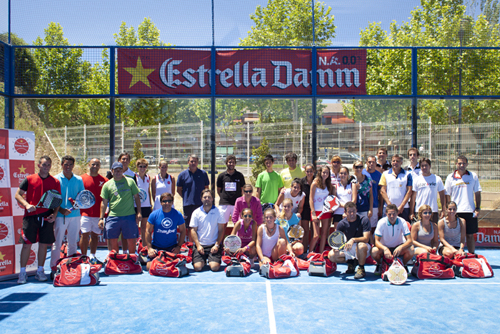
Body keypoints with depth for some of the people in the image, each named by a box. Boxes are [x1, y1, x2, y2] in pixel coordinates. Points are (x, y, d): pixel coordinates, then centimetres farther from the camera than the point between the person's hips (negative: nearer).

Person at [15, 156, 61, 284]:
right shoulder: (29, 179, 3)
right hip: (31, 216, -1)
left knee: (44, 244, 6)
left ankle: (40, 271, 19)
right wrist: (27, 205, -12)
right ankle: (22, 272, 11)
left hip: (47, 218, 1)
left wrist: (54, 214, -4)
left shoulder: (55, 182, 6)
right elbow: (18, 194, 5)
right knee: (27, 244, 0)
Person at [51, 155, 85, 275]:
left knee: (73, 242, 9)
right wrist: (61, 209, -15)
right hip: (60, 216, -3)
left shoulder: (79, 180, 9)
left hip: (75, 215, 3)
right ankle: (54, 268, 8)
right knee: (57, 242, -1)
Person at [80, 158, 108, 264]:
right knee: (85, 235, -2)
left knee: (95, 235, 10)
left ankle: (92, 257, 21)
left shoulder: (104, 180, 6)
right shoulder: (82, 179, 2)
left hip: (99, 214, 2)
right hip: (85, 213, -2)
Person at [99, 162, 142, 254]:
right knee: (113, 241, 5)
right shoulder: (107, 185, 8)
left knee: (131, 240, 2)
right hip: (113, 217, 1)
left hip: (130, 216, -1)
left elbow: (136, 197, 8)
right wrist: (101, 218, 4)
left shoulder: (130, 181, 7)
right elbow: (104, 202, 9)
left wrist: (139, 212, 1)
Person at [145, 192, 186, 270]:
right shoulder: (154, 214, -5)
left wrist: (179, 246, -5)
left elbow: (183, 231, 4)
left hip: (172, 247, 1)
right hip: (156, 247, 0)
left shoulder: (178, 215, -2)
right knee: (150, 266, -13)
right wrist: (149, 248, -10)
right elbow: (148, 231, -3)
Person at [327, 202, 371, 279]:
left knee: (361, 246, -41)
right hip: (348, 248, 4)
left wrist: (353, 240, -40)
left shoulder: (364, 220, -15)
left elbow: (366, 238, -23)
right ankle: (351, 262, 7)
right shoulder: (342, 223, -6)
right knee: (331, 255, -19)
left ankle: (361, 269, -14)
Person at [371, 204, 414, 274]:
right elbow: (377, 241, -21)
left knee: (410, 250, -30)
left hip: (398, 247, 1)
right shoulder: (381, 222, -19)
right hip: (384, 247, -1)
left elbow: (410, 240, -21)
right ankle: (379, 265, 3)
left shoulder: (402, 222, -16)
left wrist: (400, 247, -42)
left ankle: (404, 265, 3)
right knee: (374, 251, -33)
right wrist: (385, 249, -42)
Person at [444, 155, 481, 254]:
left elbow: (477, 193, 8)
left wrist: (477, 208, 1)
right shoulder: (450, 177, 3)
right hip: (455, 211, -1)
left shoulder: (473, 176, 5)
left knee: (470, 235, 7)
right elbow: (447, 195, 5)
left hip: (470, 211, 1)